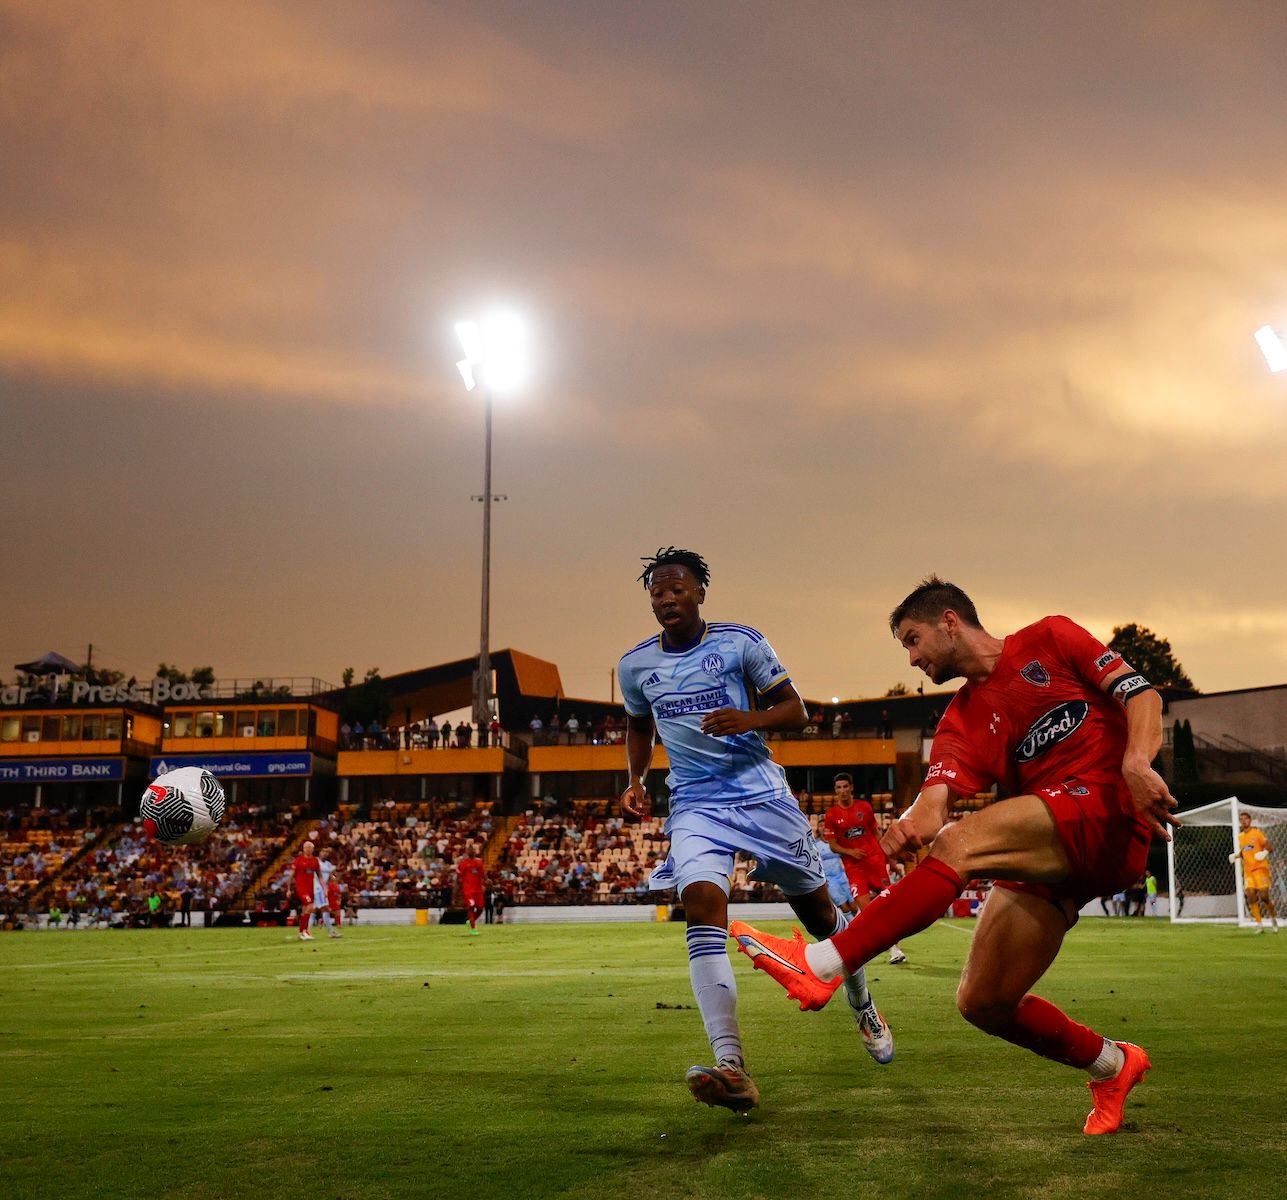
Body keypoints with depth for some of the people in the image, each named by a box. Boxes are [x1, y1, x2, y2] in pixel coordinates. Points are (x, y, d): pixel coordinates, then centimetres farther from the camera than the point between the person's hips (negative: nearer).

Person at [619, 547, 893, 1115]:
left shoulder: (741, 642, -5)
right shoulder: (635, 664, 6)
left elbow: (795, 709, -2)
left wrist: (751, 718, -22)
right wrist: (635, 781, 7)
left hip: (760, 793, -1)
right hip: (695, 805, 1)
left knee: (817, 910, 9)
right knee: (702, 906, -24)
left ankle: (861, 1002, 42)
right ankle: (731, 1068, -32)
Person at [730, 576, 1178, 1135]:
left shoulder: (1049, 639, 9)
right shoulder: (961, 721, 18)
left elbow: (1141, 693, 1)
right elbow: (936, 796, 0)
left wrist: (1136, 763, -19)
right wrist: (911, 822, -25)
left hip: (1108, 812, -6)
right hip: (1046, 857, 7)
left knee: (958, 844, -28)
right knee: (982, 1002, 2)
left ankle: (818, 964, -30)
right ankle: (1112, 1065, 26)